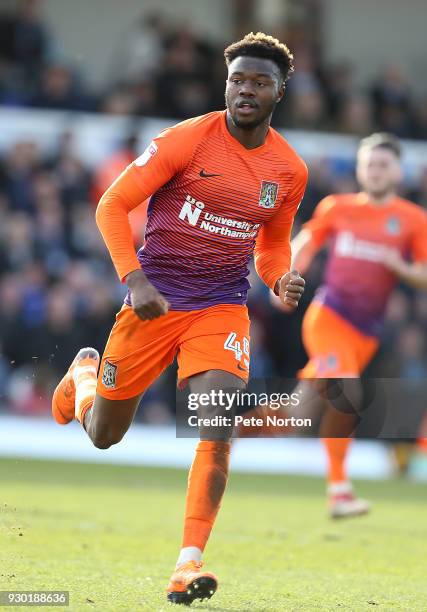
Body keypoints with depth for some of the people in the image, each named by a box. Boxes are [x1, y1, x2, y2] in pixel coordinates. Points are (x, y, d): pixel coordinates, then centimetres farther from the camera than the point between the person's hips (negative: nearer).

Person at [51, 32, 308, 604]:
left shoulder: (290, 170, 2)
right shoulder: (187, 140, -12)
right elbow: (113, 205, -10)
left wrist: (280, 282, -3)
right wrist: (134, 279, -22)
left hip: (223, 306, 2)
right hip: (156, 298, -2)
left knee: (220, 428, -20)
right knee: (103, 434, 11)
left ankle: (188, 564, -18)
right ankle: (83, 372, 48)